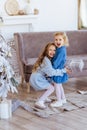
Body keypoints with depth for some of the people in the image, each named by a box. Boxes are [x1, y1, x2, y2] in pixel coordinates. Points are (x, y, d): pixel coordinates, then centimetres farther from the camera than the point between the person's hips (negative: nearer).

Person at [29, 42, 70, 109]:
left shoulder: (48, 59, 8)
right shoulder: (46, 60, -22)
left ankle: (44, 98, 27)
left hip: (39, 78, 9)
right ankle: (39, 102, -11)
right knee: (51, 88, -9)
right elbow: (51, 72, -29)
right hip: (36, 79, -9)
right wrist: (63, 70, -23)